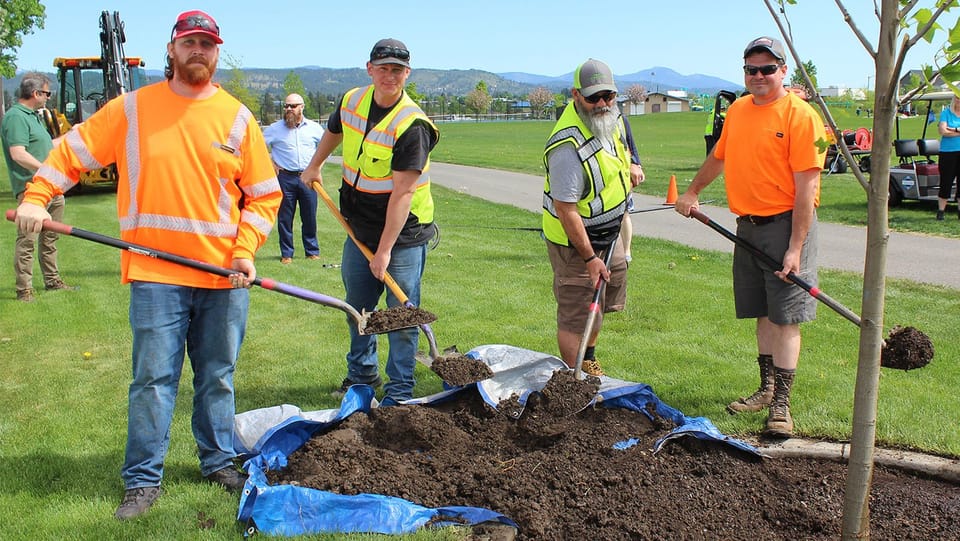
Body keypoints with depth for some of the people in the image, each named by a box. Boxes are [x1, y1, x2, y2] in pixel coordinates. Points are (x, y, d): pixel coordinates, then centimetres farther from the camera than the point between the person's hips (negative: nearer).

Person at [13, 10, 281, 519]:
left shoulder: (237, 118, 4)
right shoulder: (131, 109, 2)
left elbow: (264, 194, 5)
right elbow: (73, 151, 8)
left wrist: (245, 252, -6)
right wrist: (36, 196, -6)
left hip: (223, 276, 2)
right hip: (155, 273, -1)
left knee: (217, 377, 13)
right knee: (153, 380, 2)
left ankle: (219, 462, 29)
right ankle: (143, 480, 15)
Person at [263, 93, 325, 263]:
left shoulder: (314, 128, 6)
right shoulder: (275, 128, 2)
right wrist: (271, 164, 3)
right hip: (285, 177, -1)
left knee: (310, 217, 5)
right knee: (284, 218, 2)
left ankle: (312, 251, 18)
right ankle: (286, 254, 11)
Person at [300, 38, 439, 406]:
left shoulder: (412, 125, -22)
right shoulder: (351, 101, -1)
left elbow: (402, 192, -25)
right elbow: (333, 132, 24)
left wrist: (385, 250, -27)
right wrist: (314, 167, 34)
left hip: (403, 232, -6)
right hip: (359, 228, 7)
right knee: (357, 307, 18)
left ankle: (399, 393, 11)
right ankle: (362, 374, 37)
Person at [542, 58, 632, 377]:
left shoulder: (612, 117, -3)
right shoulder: (568, 147, -32)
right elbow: (565, 210, -29)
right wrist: (589, 258, -25)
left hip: (609, 235, 10)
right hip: (575, 242, -10)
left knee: (603, 301, 24)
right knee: (576, 315, -3)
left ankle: (588, 359, 46)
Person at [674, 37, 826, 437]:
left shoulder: (800, 115, -12)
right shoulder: (737, 111, 10)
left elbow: (806, 186, -17)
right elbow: (719, 157, 29)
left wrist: (795, 247, -21)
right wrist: (692, 193, 37)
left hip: (786, 225, -7)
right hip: (747, 226, 7)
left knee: (785, 318, -3)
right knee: (763, 315, 14)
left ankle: (781, 404, 3)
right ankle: (767, 389, 27)